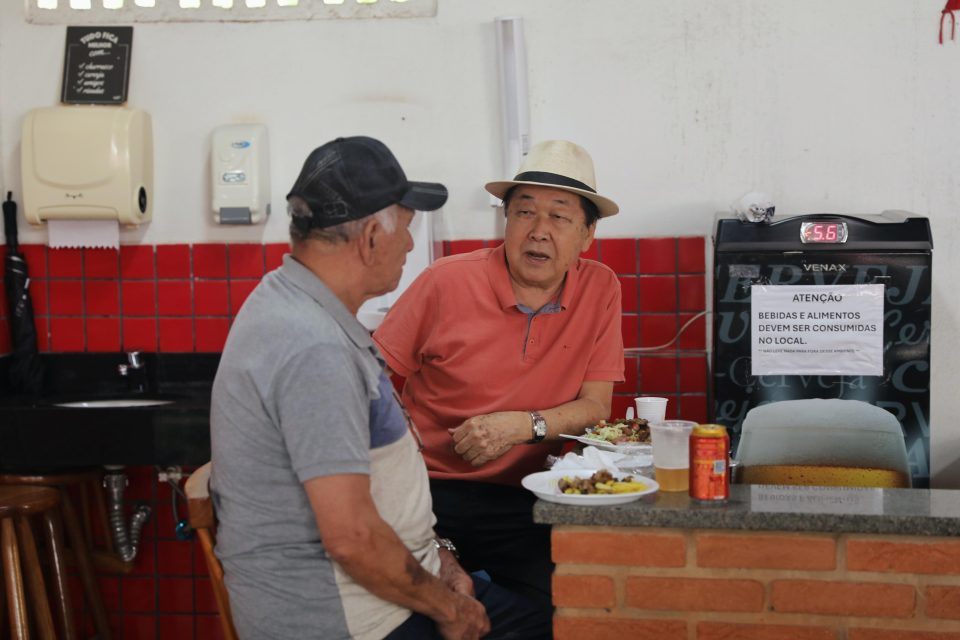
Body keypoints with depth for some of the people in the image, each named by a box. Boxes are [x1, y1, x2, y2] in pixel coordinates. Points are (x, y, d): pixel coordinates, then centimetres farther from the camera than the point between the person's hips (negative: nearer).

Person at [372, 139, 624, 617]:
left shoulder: (600, 289, 1)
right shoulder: (446, 281, -5)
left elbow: (595, 407, 3)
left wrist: (525, 425, -15)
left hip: (526, 499, 2)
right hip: (430, 492, -2)